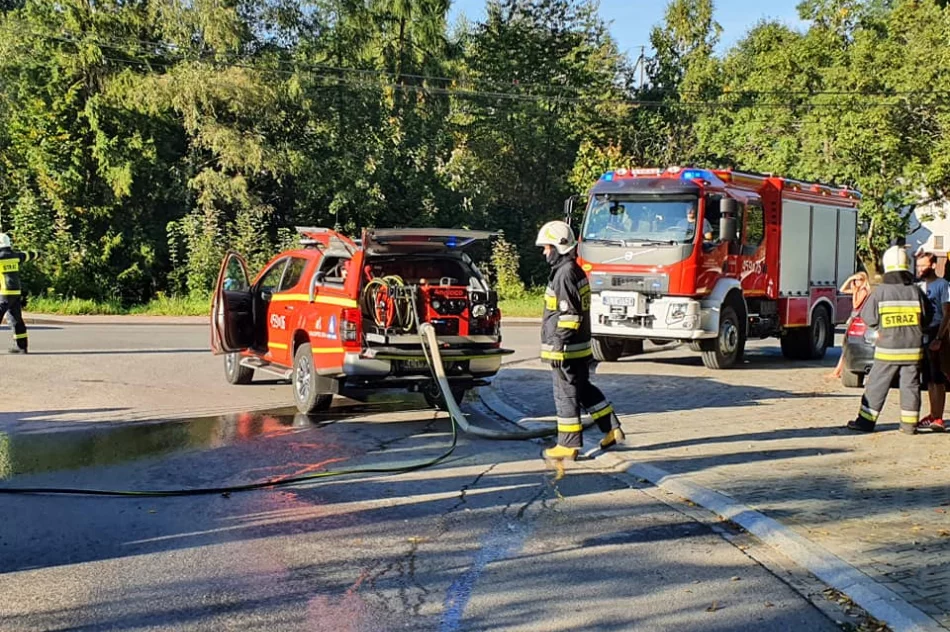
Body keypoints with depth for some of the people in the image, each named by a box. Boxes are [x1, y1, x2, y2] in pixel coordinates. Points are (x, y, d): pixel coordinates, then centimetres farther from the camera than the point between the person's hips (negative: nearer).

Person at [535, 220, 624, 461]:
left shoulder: (564, 274, -18)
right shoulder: (576, 271, 13)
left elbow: (568, 314, -23)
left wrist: (559, 346, -22)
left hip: (567, 349, -10)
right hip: (580, 346, 10)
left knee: (566, 395, -2)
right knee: (585, 389, 18)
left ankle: (568, 445, 5)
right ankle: (612, 430, 20)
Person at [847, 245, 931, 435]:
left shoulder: (880, 292, -9)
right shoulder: (916, 292, -3)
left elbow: (868, 318, -3)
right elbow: (927, 318, 4)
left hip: (888, 348, -2)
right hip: (913, 348, 2)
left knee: (876, 385, 5)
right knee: (910, 385, 9)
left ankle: (866, 421, 7)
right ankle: (909, 424, 11)